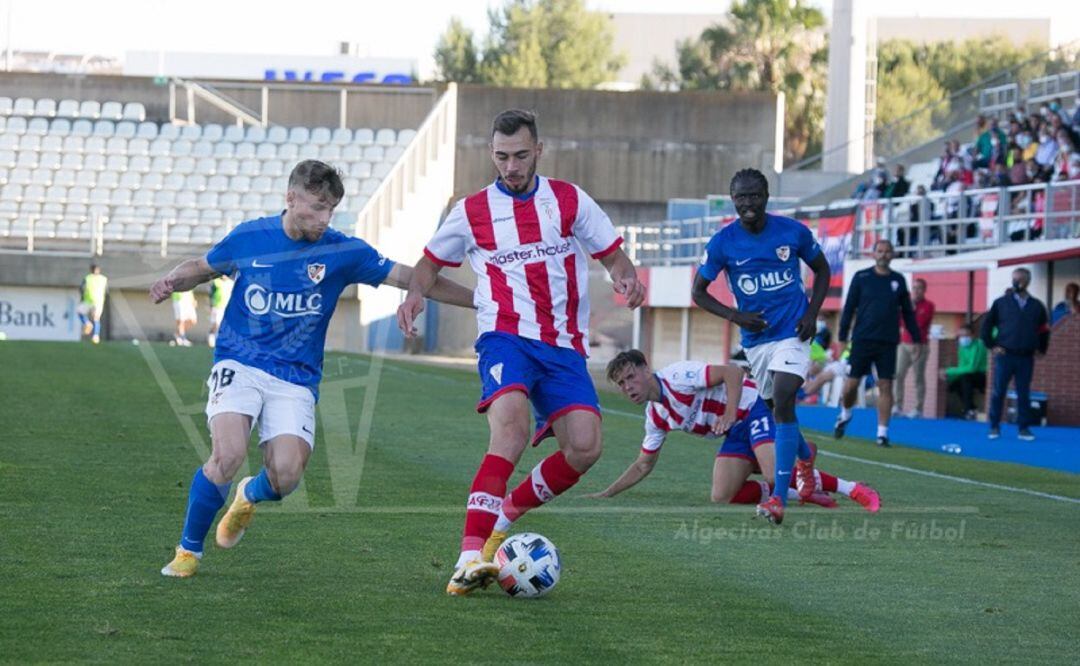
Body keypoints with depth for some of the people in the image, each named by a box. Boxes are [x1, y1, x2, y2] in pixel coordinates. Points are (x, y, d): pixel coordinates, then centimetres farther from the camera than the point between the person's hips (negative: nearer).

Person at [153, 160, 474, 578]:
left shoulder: (343, 252, -2)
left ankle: (249, 496, 23)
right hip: (238, 365, -1)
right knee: (228, 454, -26)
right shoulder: (249, 238, 0)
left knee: (286, 476, -17)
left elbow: (410, 278, 1)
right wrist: (171, 282, -3)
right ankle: (188, 551, -4)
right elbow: (202, 268, 18)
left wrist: (479, 300, -2)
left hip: (296, 379, 1)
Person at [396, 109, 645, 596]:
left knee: (585, 448, -15)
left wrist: (626, 278, -8)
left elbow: (613, 254, 15)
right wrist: (415, 294, 0)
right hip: (507, 337, -3)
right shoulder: (473, 211, 9)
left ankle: (505, 516, 11)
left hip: (564, 346, 3)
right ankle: (470, 558, -35)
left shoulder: (569, 200, 10)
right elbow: (431, 262, 21)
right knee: (511, 428, -30)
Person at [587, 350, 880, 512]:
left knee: (775, 475, -29)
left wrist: (729, 414, -32)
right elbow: (643, 466, 16)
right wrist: (606, 494, 11)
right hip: (735, 434, 8)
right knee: (722, 496, -9)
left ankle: (852, 489, -16)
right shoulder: (656, 417, 6)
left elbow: (733, 372, -23)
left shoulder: (677, 377, -20)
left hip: (752, 409, -8)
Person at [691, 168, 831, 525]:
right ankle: (805, 456, 49)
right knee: (777, 408, 15)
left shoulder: (793, 232, -8)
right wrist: (735, 316, -12)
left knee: (783, 404, -19)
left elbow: (822, 270, 8)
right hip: (756, 338, 3)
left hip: (792, 333, -3)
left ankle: (779, 498, -19)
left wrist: (812, 313, -5)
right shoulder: (723, 242, -8)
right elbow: (699, 291, 1)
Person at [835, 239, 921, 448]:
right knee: (851, 383, -1)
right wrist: (842, 337, -3)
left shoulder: (898, 280, 8)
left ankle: (882, 432, 2)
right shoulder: (861, 277, 2)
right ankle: (845, 414, 28)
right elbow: (849, 308, 2)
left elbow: (908, 312, 14)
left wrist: (917, 340, 12)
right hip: (863, 340, -1)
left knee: (886, 386, -2)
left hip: (888, 342, 1)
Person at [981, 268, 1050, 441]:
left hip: (1026, 358, 1)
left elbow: (1044, 329, 18)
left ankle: (1024, 428, 10)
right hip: (1005, 356, -1)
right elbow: (987, 324, 7)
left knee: (1024, 394, 4)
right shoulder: (1001, 303, 3)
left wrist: (1041, 349, 11)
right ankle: (994, 427, 8)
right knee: (998, 392, 0)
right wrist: (991, 345, 1)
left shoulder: (1036, 306, 8)